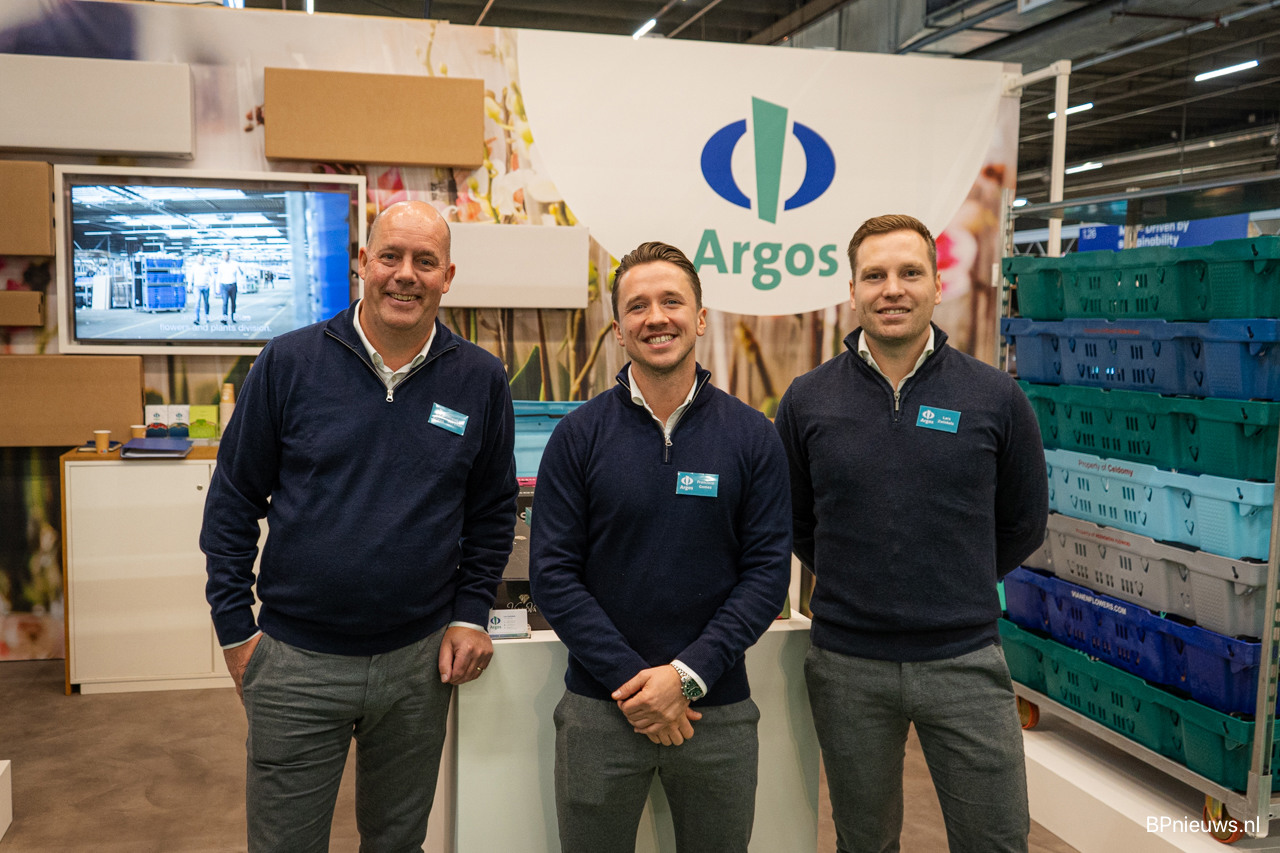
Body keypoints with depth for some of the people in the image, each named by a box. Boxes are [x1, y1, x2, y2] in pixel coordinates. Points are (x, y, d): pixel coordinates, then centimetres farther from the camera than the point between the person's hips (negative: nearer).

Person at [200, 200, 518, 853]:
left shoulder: (480, 379, -2)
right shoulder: (289, 363, -6)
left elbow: (493, 508, 8)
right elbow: (233, 498, -1)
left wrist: (470, 614, 1)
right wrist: (235, 628, -2)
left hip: (420, 660, 2)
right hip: (295, 661, -1)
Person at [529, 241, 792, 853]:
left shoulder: (751, 436, -1)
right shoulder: (579, 435, -3)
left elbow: (767, 571, -4)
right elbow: (552, 573, -6)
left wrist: (687, 675, -14)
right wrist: (630, 680, -13)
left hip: (718, 708, 1)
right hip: (599, 708, 0)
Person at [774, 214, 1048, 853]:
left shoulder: (995, 397, -3)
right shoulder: (807, 401, -2)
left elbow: (1023, 524, 8)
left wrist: (956, 588, 9)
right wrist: (851, 583, 7)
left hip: (963, 660, 0)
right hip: (847, 665, 1)